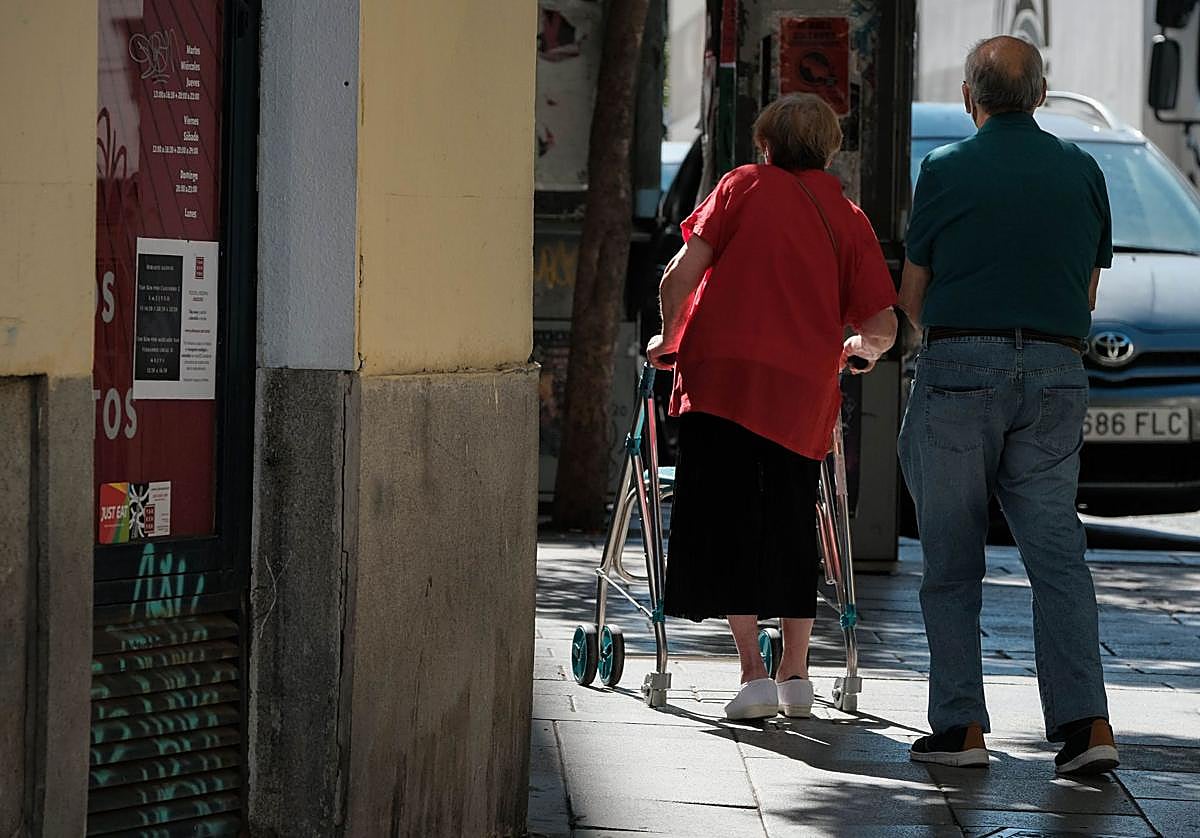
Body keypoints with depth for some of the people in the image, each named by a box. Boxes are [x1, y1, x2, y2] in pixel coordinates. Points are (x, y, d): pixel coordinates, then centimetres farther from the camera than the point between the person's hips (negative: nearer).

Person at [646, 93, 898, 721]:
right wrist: (859, 347, 28)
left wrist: (670, 338, 14)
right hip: (804, 388, 3)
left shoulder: (745, 186, 6)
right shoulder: (850, 220, 11)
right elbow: (882, 326, 5)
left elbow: (680, 276, -3)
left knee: (725, 522, -1)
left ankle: (753, 674, -10)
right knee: (789, 527, 17)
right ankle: (795, 675, 19)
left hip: (723, 371, -3)